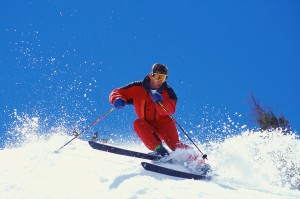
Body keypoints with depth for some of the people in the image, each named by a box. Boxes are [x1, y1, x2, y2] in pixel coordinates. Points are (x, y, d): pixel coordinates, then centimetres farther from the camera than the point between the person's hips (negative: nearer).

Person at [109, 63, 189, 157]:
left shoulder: (168, 91, -4)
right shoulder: (138, 88, -1)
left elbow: (170, 110, -20)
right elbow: (116, 93, 0)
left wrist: (160, 101, -39)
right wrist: (118, 100, -25)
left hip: (163, 124, -2)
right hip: (147, 126, 2)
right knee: (138, 123, -31)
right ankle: (158, 148, -41)